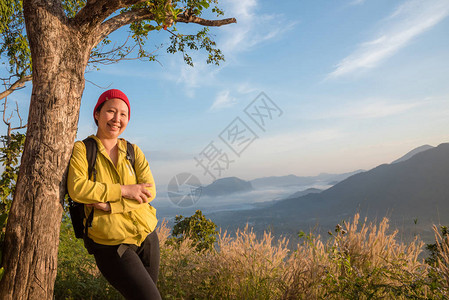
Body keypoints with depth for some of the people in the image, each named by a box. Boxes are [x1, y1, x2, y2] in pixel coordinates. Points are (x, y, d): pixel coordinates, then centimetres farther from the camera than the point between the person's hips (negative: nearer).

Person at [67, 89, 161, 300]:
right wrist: (123, 190, -19)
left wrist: (110, 205, -17)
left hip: (146, 236, 5)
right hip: (111, 244, -4)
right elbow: (77, 189, -19)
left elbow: (149, 191, -6)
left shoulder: (133, 151, 5)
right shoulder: (82, 149, -5)